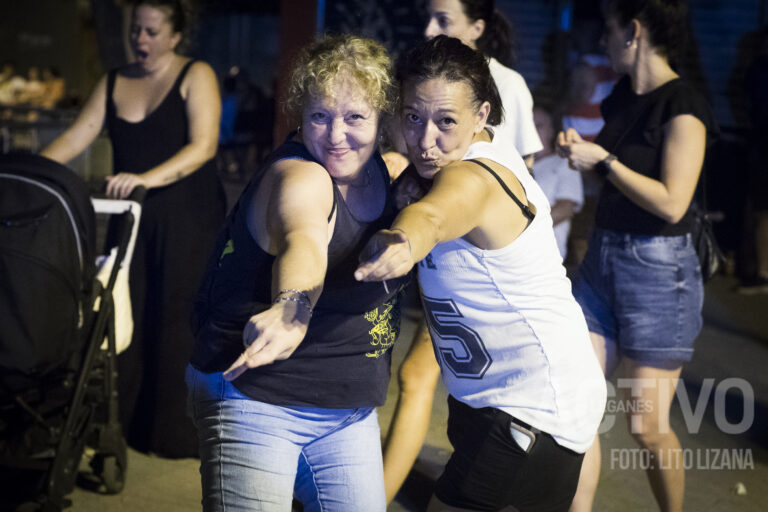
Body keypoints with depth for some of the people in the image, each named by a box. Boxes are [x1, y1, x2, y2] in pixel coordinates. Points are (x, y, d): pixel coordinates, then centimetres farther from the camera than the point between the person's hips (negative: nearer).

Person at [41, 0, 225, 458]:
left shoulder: (196, 77, -3)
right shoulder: (114, 83, 13)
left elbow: (203, 146, -15)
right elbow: (77, 137, 7)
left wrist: (147, 178, -28)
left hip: (188, 220, -5)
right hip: (133, 218, 5)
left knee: (179, 321, -4)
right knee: (128, 315, 2)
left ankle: (182, 432, 4)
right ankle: (128, 423, 12)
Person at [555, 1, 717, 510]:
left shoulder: (682, 106, -14)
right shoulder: (622, 96, 10)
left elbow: (671, 202, -20)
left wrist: (603, 159, -15)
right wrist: (581, 150, 4)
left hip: (657, 268, -7)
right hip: (602, 257, 8)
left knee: (647, 424, 1)